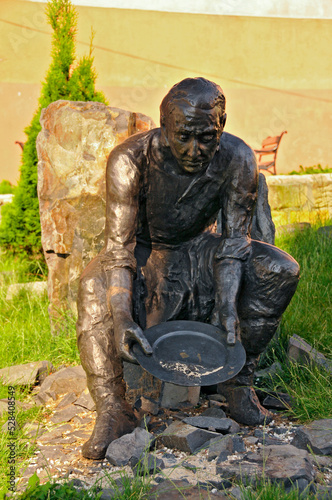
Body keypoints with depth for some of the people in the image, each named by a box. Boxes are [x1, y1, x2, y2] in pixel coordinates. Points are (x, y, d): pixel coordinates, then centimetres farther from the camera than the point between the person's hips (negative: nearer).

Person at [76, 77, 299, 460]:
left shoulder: (237, 159, -19)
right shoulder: (130, 160, -26)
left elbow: (234, 241, -16)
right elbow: (119, 248, -27)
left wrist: (227, 305, -33)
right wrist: (122, 319, -42)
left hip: (199, 251, 2)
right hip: (143, 255, -2)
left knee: (281, 270, -21)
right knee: (95, 285, -36)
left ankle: (237, 379, -6)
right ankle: (112, 411, -27)